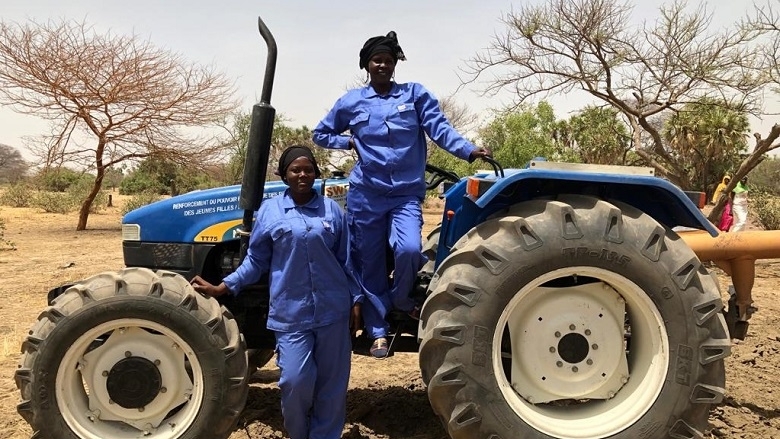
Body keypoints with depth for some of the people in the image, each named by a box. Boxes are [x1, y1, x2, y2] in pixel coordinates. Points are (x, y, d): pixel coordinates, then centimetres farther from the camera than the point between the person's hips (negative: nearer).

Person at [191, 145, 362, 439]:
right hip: (291, 312, -1)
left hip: (333, 309, 2)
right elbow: (256, 260, 6)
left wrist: (356, 299, 5)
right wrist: (223, 287, -2)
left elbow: (346, 259, 9)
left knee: (331, 381, 8)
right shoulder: (269, 211, 2)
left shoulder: (332, 209, 6)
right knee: (296, 381, -5)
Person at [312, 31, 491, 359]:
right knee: (370, 264, 6)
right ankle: (378, 332, 21)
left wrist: (469, 150, -21)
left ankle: (402, 299, 8)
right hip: (365, 195, 2)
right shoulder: (352, 101, 8)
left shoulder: (416, 94, 5)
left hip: (407, 194, -1)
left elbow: (440, 129, -5)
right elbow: (321, 134, 18)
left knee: (409, 249, -24)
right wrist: (351, 142, 2)